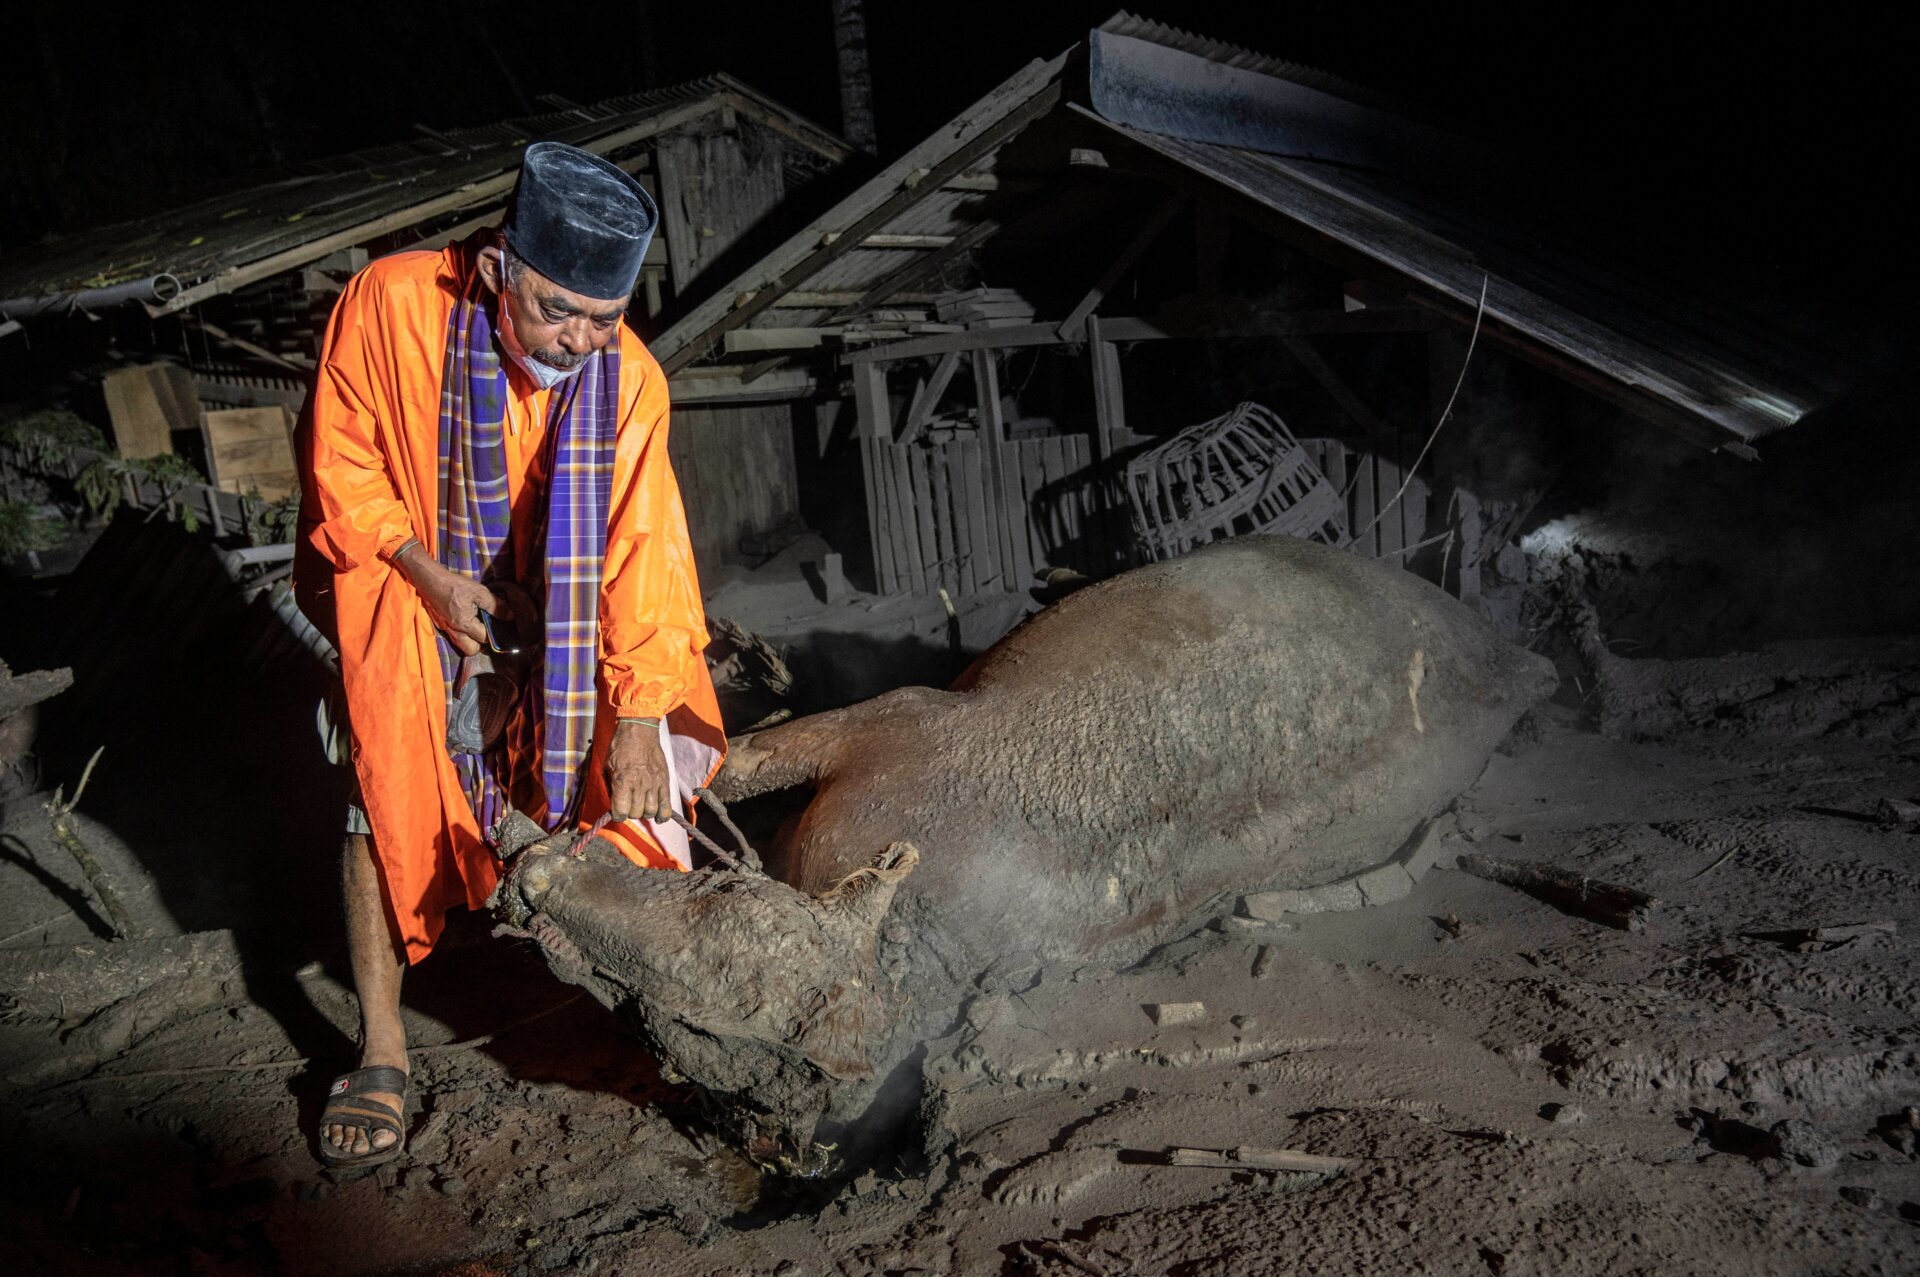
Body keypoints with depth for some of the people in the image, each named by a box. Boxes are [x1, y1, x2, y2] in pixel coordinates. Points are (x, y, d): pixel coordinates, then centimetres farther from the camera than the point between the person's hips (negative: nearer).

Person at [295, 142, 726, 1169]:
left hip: (549, 597, 2)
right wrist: (430, 575, -23)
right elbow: (339, 466, -13)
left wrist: (640, 717, -20)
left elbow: (635, 547, -18)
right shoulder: (390, 304, -27)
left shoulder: (629, 376, -22)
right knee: (391, 776, -17)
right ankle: (380, 1048, -7)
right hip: (406, 578, -2)